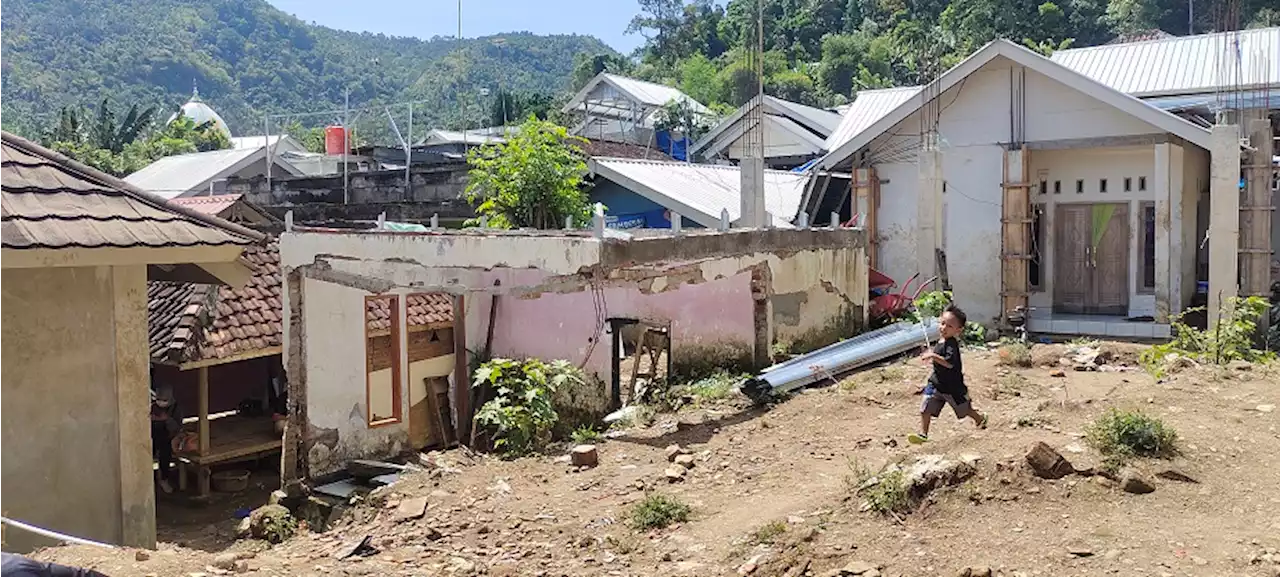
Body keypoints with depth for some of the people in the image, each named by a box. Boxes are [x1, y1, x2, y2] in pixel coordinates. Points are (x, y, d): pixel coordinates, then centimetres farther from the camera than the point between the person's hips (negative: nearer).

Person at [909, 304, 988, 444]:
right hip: (936, 383, 7)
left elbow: (949, 363, -38)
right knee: (926, 407, -3)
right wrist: (932, 360, 12)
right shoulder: (942, 342, 5)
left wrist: (933, 356, -37)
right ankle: (923, 433, 3)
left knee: (963, 408, 16)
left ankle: (980, 418, 44)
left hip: (952, 386, -7)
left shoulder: (951, 344, -25)